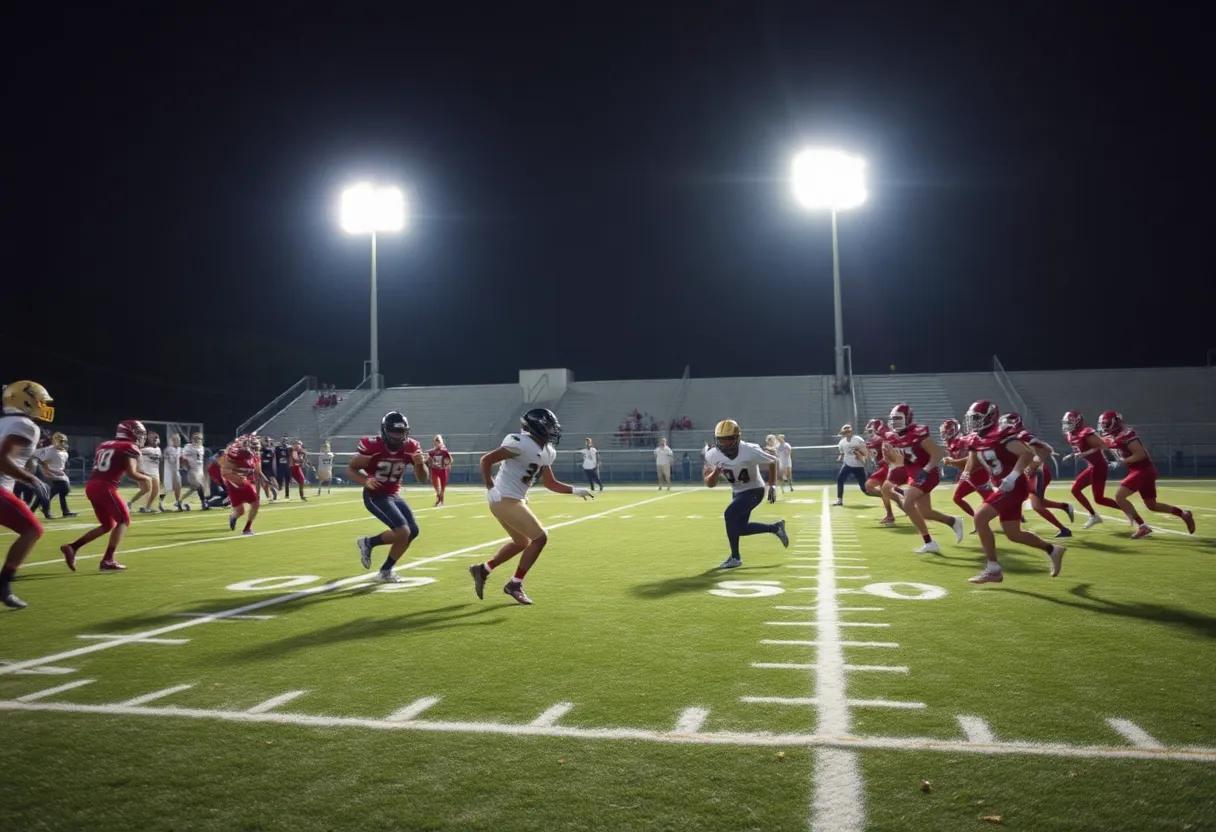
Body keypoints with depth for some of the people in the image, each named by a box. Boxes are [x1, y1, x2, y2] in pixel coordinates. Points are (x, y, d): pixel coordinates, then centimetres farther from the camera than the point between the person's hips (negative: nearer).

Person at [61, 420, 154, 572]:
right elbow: (131, 473, -9)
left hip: (91, 486, 8)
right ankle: (108, 560, -3)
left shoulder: (104, 445, 22)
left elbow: (100, 468, 19)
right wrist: (146, 478, 8)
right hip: (105, 487, -8)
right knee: (124, 520, 5)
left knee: (108, 525, 19)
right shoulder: (130, 448, -2)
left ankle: (72, 547, 10)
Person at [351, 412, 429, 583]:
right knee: (403, 532, -18)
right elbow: (350, 469, -13)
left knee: (413, 531, 11)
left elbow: (422, 478, -6)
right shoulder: (372, 446, -23)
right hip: (375, 496, -7)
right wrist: (365, 481, -32)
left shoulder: (410, 447, -9)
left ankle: (368, 542, 21)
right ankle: (385, 571, 3)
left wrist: (420, 464, -28)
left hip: (393, 495, 7)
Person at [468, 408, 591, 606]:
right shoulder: (521, 443, -19)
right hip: (505, 500, -10)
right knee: (540, 537, -5)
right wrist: (490, 487, -15)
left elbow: (550, 483, 17)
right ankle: (514, 584, 5)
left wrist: (576, 491, 8)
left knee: (522, 542, 23)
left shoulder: (545, 452, 9)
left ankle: (482, 570, 31)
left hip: (512, 500, 10)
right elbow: (486, 460, -18)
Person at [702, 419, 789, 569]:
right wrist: (715, 473, -34)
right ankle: (775, 528, 32)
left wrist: (772, 486, -5)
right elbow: (710, 484, -12)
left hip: (754, 490, -6)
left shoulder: (750, 452, -28)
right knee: (739, 528, 10)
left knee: (729, 514, -25)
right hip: (737, 492, 7)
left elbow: (772, 462, -10)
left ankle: (735, 557, -11)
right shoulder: (713, 456, -18)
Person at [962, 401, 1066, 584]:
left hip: (1014, 486, -9)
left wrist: (1012, 476, -31)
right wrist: (966, 473, -1)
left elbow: (1028, 454, -26)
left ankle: (993, 569, -10)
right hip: (1004, 487, 9)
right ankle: (1052, 550, 36)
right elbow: (973, 462, 19)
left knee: (980, 517, -17)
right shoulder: (976, 440, 7)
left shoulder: (1001, 435, -19)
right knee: (1013, 534, 15)